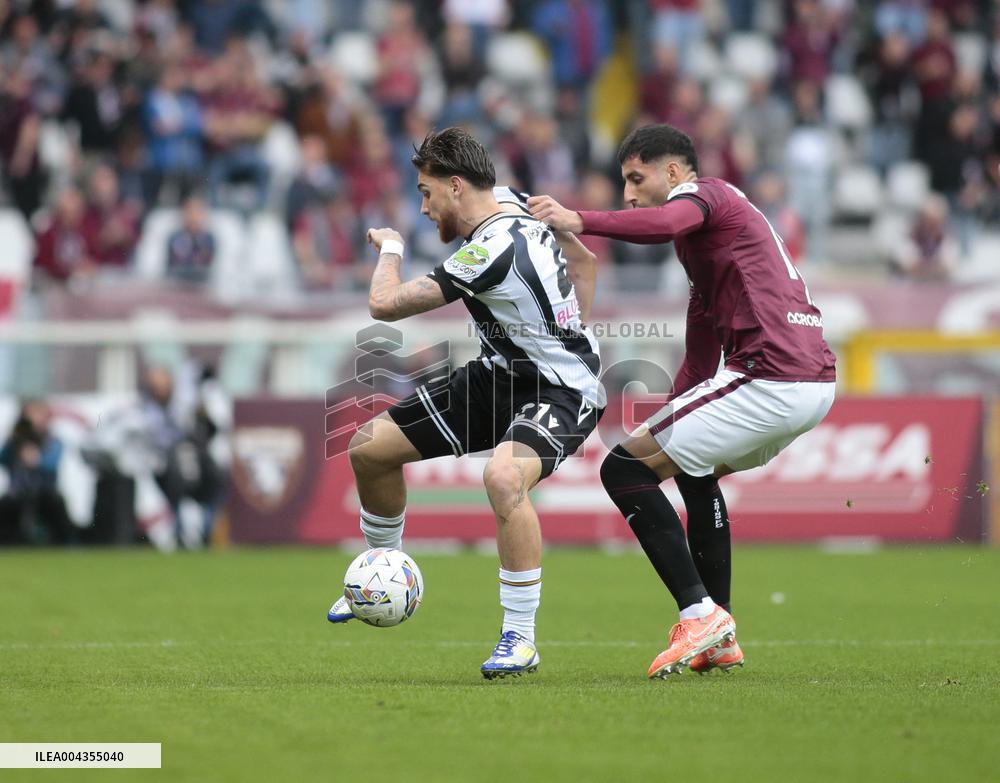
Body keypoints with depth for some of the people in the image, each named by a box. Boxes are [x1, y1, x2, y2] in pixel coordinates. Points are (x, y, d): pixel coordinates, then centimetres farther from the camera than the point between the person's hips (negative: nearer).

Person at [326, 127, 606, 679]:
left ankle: (520, 639, -26)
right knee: (369, 448, 6)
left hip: (561, 393, -10)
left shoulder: (492, 250, -29)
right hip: (499, 375, 10)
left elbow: (384, 304, -24)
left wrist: (390, 250, -5)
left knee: (503, 477, -40)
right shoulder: (512, 202, -1)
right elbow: (583, 258, 16)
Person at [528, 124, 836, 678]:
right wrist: (662, 426, 26)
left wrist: (579, 222, -36)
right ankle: (720, 638, 27)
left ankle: (700, 612, -14)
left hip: (769, 379, -10)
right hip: (816, 382, 10)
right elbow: (700, 360, 30)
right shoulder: (714, 231, 30)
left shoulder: (704, 193, 1)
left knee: (623, 470, -5)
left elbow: (666, 223, -27)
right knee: (695, 472, 32)